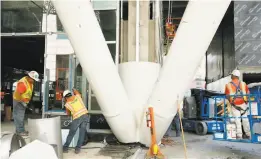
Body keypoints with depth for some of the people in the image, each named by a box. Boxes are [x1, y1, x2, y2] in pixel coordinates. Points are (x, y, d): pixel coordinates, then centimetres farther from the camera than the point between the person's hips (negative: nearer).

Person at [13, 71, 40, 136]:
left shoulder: (30, 82, 1)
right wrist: (22, 102, -24)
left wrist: (27, 101, 10)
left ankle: (21, 129, 24)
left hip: (24, 101, 10)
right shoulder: (23, 83, -28)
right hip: (18, 101, -9)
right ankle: (20, 131, -1)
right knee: (19, 116, -5)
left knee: (21, 116, 15)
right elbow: (18, 94, -28)